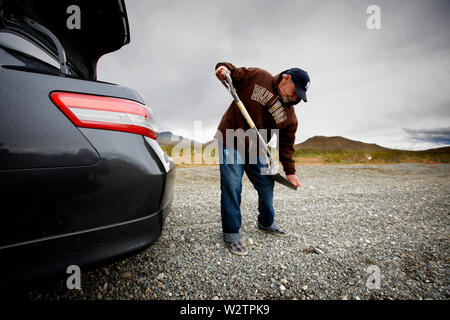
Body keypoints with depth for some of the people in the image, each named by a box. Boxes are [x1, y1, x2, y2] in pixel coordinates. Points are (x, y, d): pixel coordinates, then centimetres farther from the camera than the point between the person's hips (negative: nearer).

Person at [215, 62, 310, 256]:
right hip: (231, 143, -5)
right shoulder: (257, 77, -7)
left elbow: (286, 145, 5)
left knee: (266, 185, 11)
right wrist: (223, 68, -20)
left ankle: (266, 223, 36)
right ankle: (231, 234, 6)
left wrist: (290, 172, 4)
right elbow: (233, 74, 3)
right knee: (232, 188, -9)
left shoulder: (289, 116, 1)